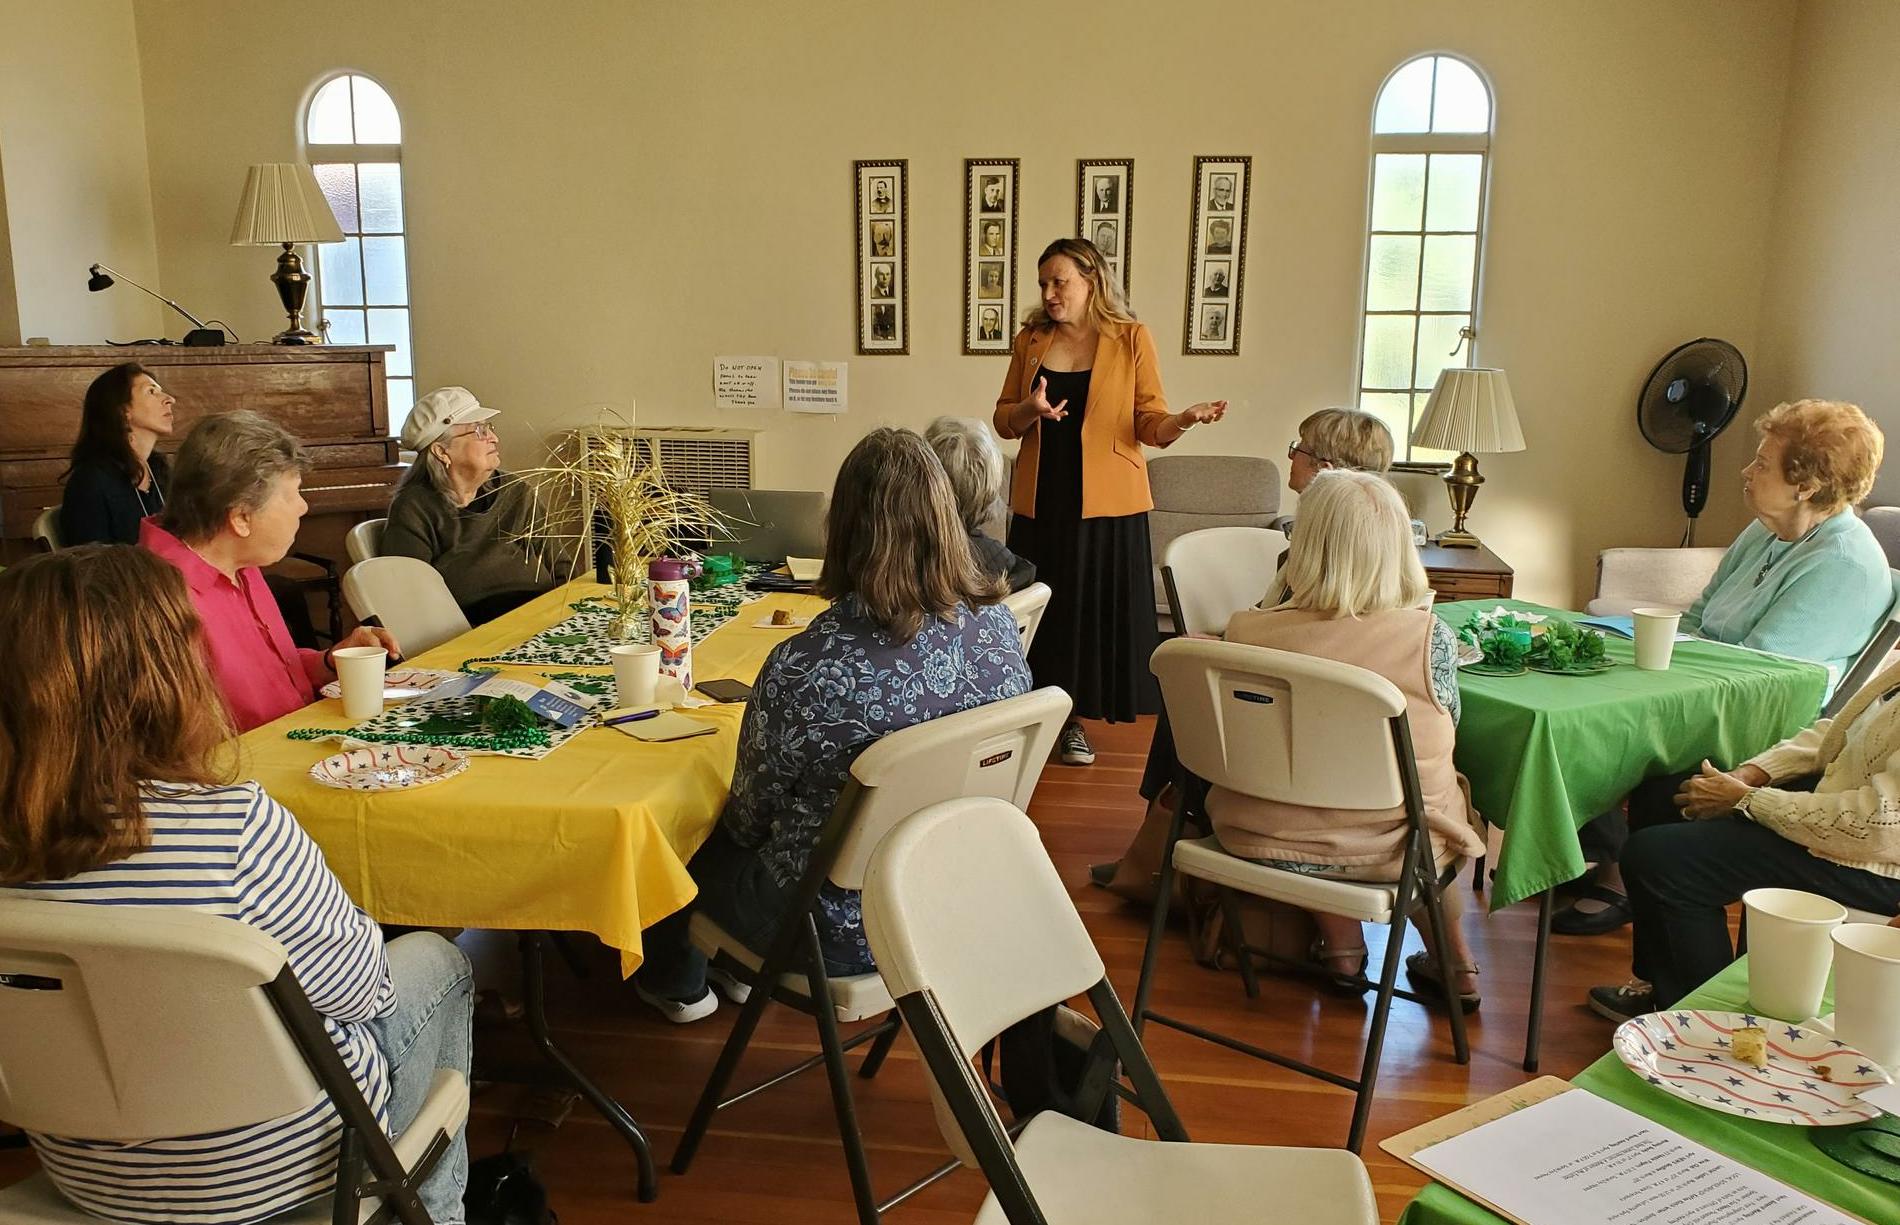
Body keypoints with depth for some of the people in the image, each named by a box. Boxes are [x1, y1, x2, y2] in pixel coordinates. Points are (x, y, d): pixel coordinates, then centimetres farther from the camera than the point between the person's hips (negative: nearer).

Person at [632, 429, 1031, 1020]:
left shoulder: (802, 668, -31)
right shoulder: (999, 627, -14)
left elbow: (750, 818, -15)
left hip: (842, 932, -5)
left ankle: (675, 982, 54)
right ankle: (741, 972, 53)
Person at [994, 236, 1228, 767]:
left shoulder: (1132, 340, -1)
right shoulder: (1030, 341, 8)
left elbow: (1150, 424, -3)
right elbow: (1003, 420, 11)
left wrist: (1183, 419, -24)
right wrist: (1031, 410, -10)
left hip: (1106, 504, -2)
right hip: (1040, 503, 3)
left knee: (1098, 610, 1)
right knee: (1040, 610, 5)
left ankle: (1076, 721, 15)